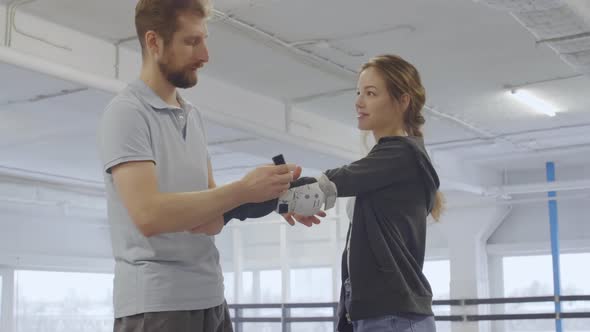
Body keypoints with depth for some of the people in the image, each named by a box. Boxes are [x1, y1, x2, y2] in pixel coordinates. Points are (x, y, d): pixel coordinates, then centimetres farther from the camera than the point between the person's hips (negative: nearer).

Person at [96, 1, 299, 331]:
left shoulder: (193, 115, 13)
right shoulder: (127, 112, -10)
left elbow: (207, 201, 10)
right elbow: (149, 214, -22)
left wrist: (267, 194, -7)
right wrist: (242, 190, -21)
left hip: (211, 298, 7)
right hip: (156, 303, -7)